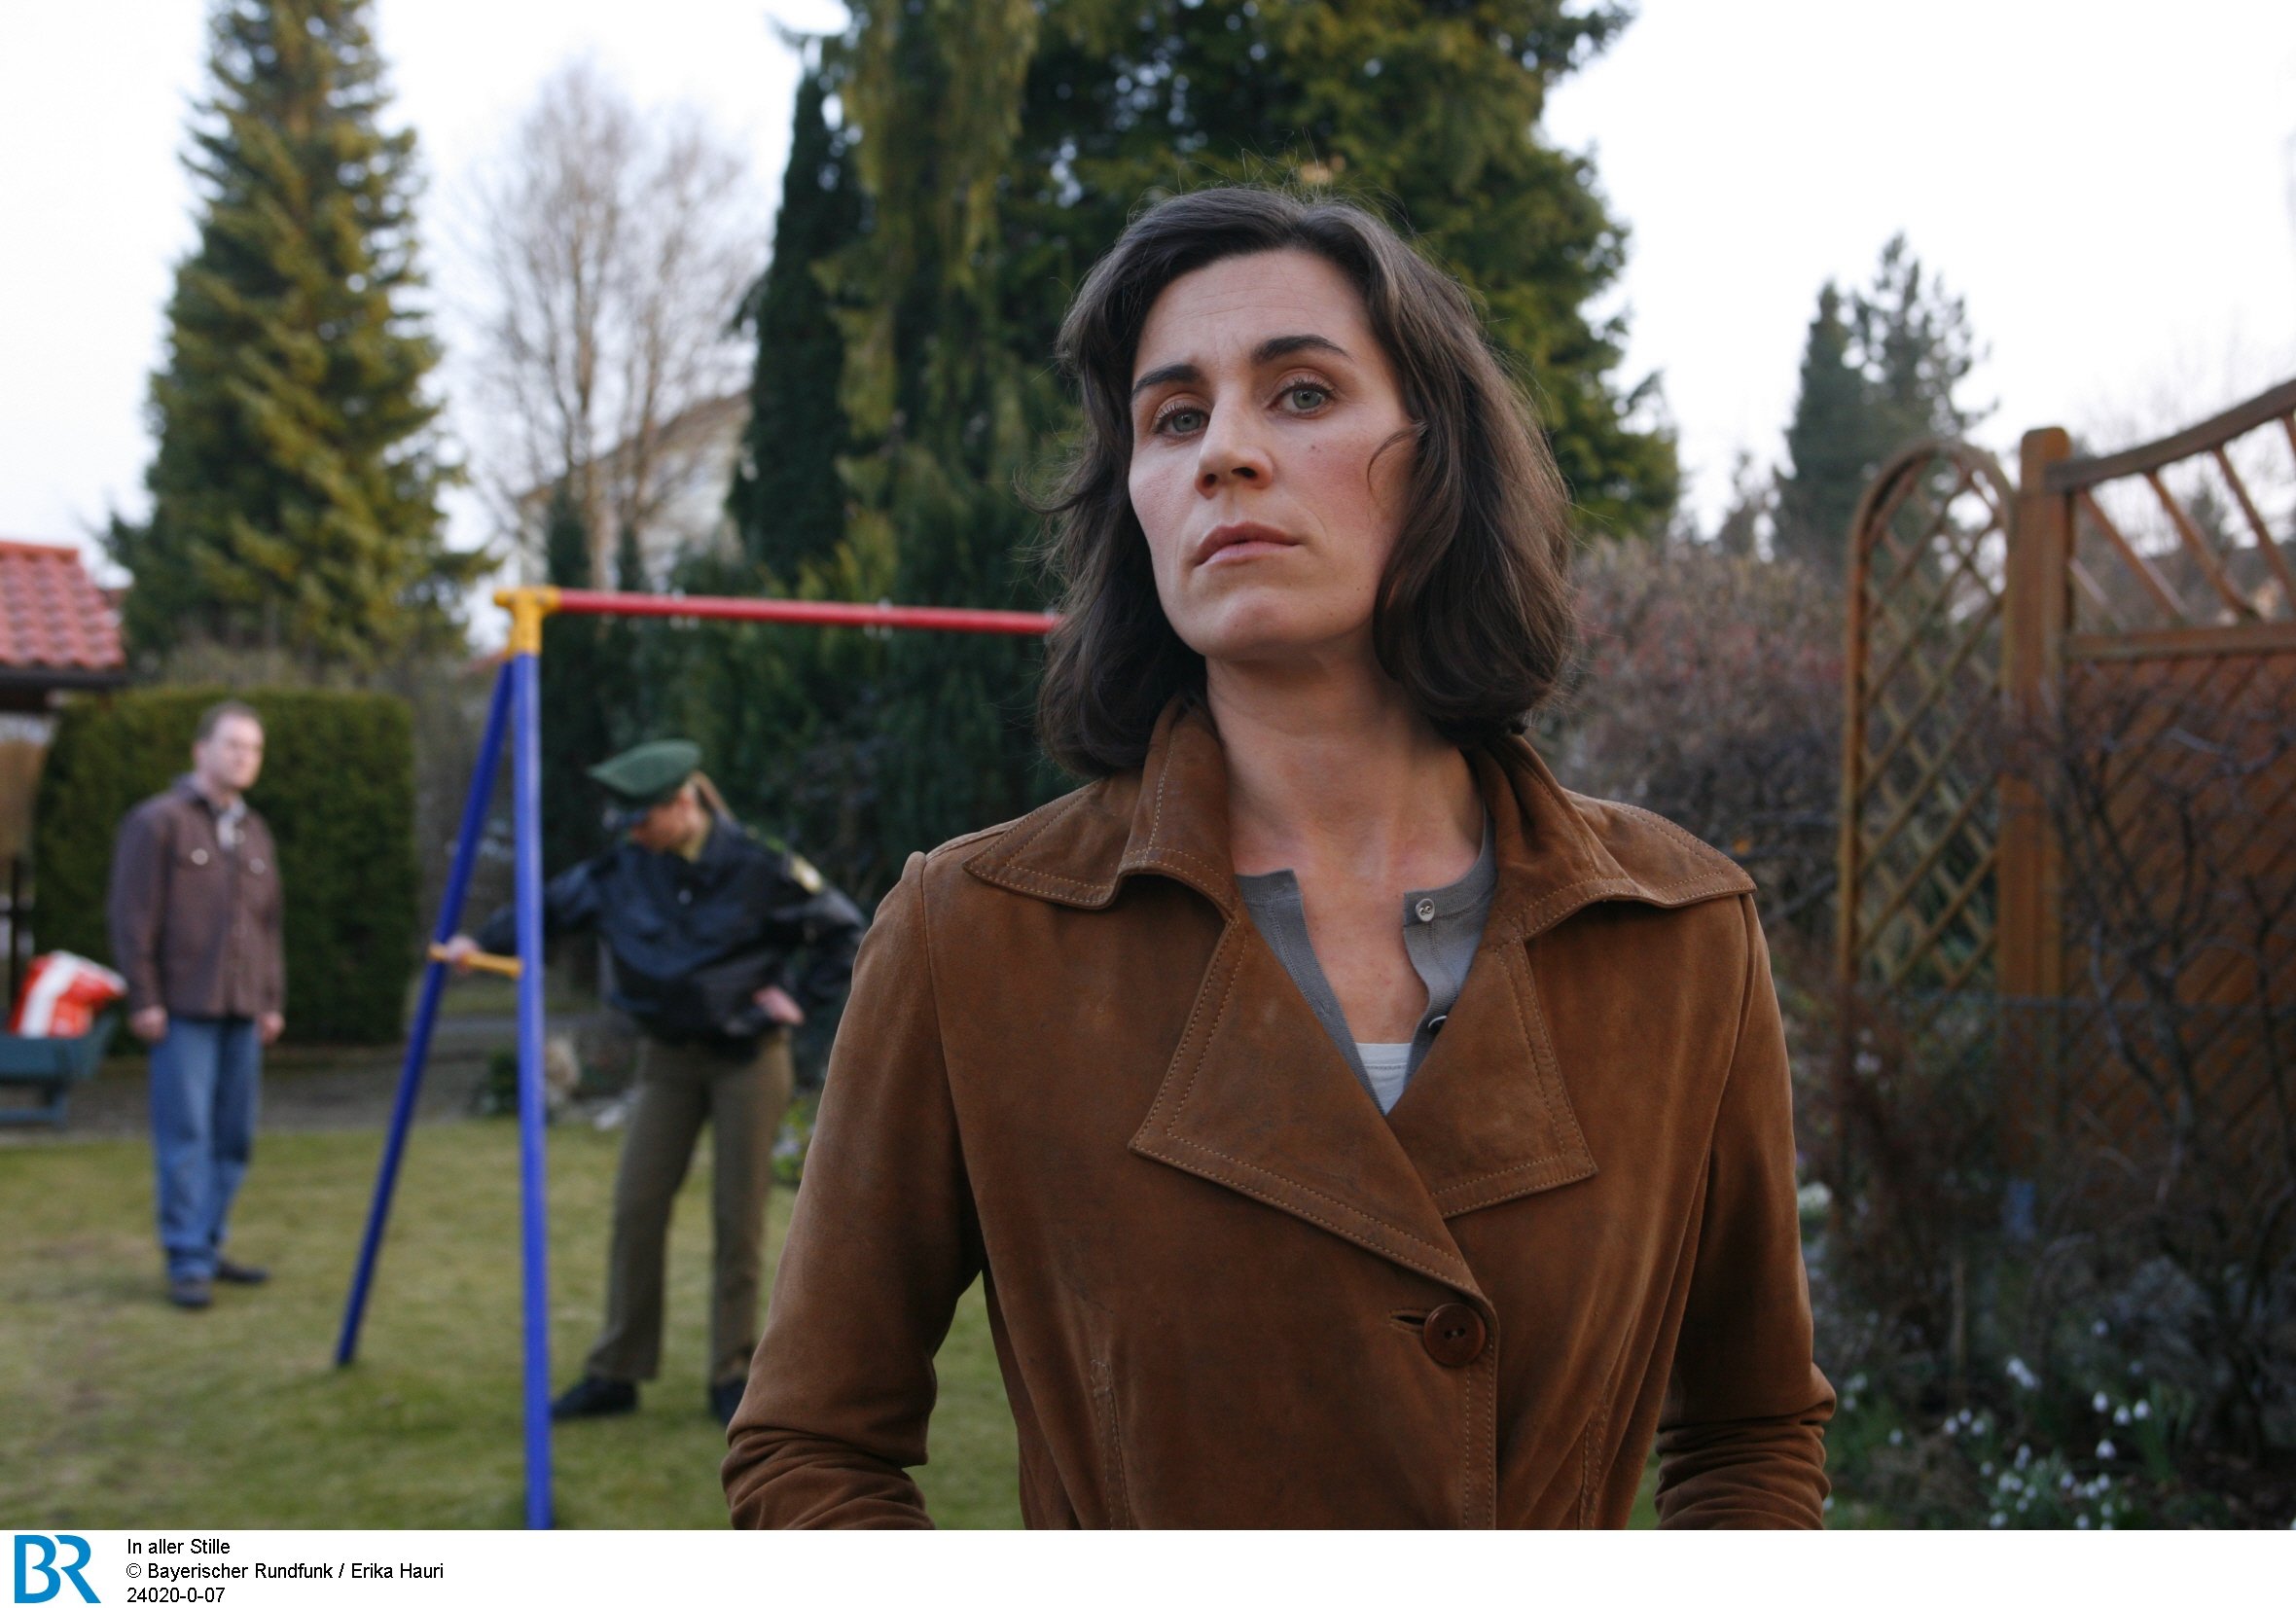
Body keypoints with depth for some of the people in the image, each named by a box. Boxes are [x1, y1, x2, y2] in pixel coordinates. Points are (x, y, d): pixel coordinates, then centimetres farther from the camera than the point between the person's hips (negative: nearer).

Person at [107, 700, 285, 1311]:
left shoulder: (255, 833, 19)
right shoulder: (159, 822, -3)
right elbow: (132, 916, -7)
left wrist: (272, 1001, 16)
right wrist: (144, 998, -11)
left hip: (242, 1011, 7)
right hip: (183, 1009, -7)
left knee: (235, 1137, 8)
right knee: (185, 1136, -7)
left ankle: (209, 1246, 17)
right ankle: (187, 1262, -3)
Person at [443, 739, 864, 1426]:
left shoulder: (757, 867, -13)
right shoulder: (624, 869, -3)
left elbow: (845, 931, -4)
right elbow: (552, 905, 7)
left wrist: (801, 998, -8)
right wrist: (484, 941, -8)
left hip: (748, 1055, -4)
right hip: (668, 1055, 4)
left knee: (738, 1216, 0)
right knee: (636, 1207, 0)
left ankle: (732, 1379, 12)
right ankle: (616, 1374, 11)